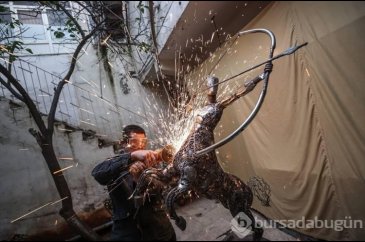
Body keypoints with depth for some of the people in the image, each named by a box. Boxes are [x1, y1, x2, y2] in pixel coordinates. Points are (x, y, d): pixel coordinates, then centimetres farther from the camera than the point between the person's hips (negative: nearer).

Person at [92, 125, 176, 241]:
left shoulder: (150, 164, 1)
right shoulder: (115, 165, -6)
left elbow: (158, 196, -8)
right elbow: (97, 173, -29)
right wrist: (132, 156, -42)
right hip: (128, 232, -2)